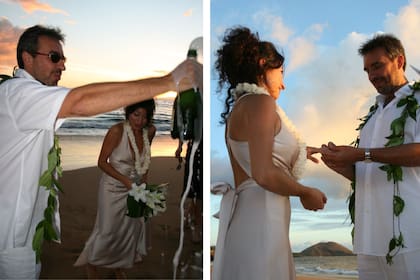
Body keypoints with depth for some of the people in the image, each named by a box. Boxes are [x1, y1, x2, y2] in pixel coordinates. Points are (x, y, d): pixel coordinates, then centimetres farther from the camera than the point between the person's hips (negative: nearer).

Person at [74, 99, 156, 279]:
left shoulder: (150, 131, -7)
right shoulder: (117, 131, -22)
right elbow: (102, 162, -16)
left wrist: (144, 178, -1)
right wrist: (125, 180, -24)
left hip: (135, 188, 5)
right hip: (113, 188, -5)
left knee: (132, 229, 12)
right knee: (108, 230, 2)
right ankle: (91, 264, 30)